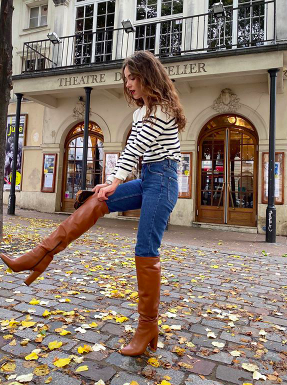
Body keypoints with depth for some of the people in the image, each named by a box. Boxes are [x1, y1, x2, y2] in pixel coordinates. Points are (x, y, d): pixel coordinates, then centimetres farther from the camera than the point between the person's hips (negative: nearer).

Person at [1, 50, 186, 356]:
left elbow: (139, 147, -19)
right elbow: (131, 149, 16)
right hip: (147, 180, 9)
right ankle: (41, 256, -5)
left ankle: (148, 327, 7)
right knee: (96, 202, -4)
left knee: (146, 252, -8)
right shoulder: (142, 111, 19)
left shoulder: (162, 107, -9)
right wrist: (110, 181, 8)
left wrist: (116, 181, -23)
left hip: (162, 180, -9)